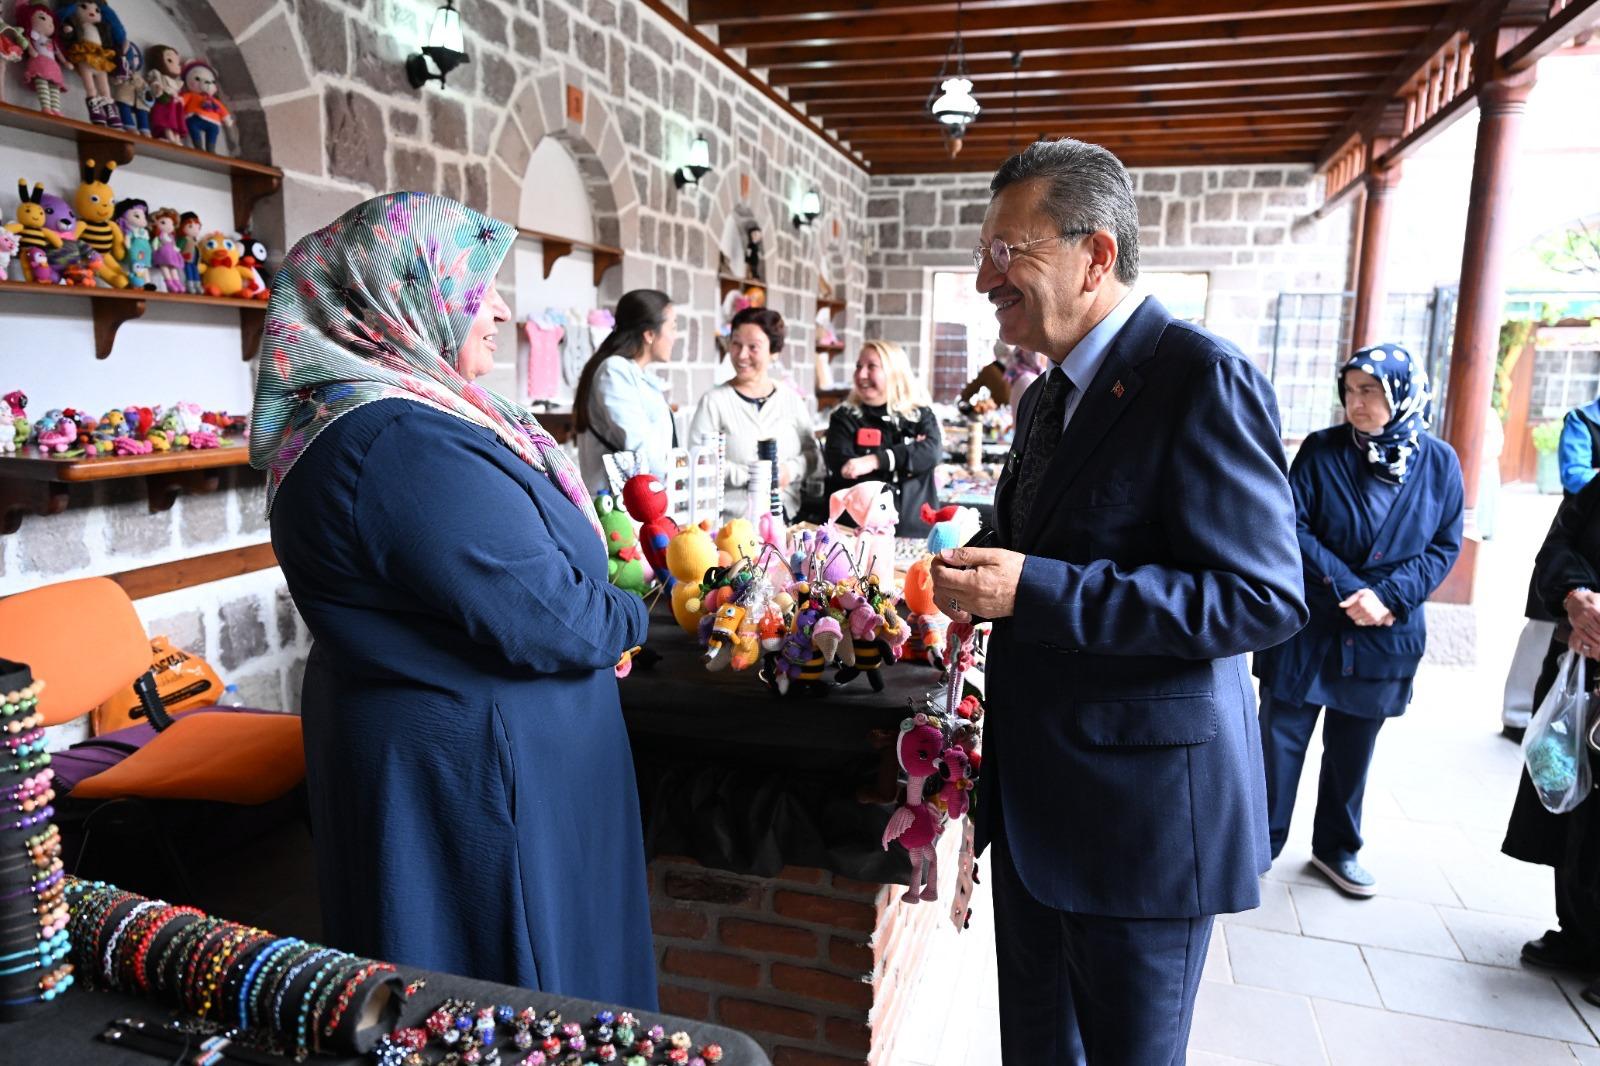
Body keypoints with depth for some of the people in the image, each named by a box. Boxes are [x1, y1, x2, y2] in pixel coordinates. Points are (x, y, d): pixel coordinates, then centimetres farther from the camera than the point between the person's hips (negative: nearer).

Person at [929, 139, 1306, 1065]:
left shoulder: (1204, 378, -17)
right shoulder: (1049, 396, 12)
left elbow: (1264, 597, -23)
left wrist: (1034, 591, -28)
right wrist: (990, 586, 3)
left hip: (1143, 809, -8)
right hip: (1036, 799, 8)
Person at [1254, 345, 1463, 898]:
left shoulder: (1439, 461, 0)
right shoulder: (1321, 450, -6)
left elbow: (1445, 546, 1)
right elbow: (1292, 528, -9)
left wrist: (1388, 595, -14)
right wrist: (1346, 589, -17)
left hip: (1383, 634, 2)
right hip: (1308, 625, -2)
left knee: (1352, 748, 14)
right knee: (1280, 738, 3)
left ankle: (1336, 847, 31)